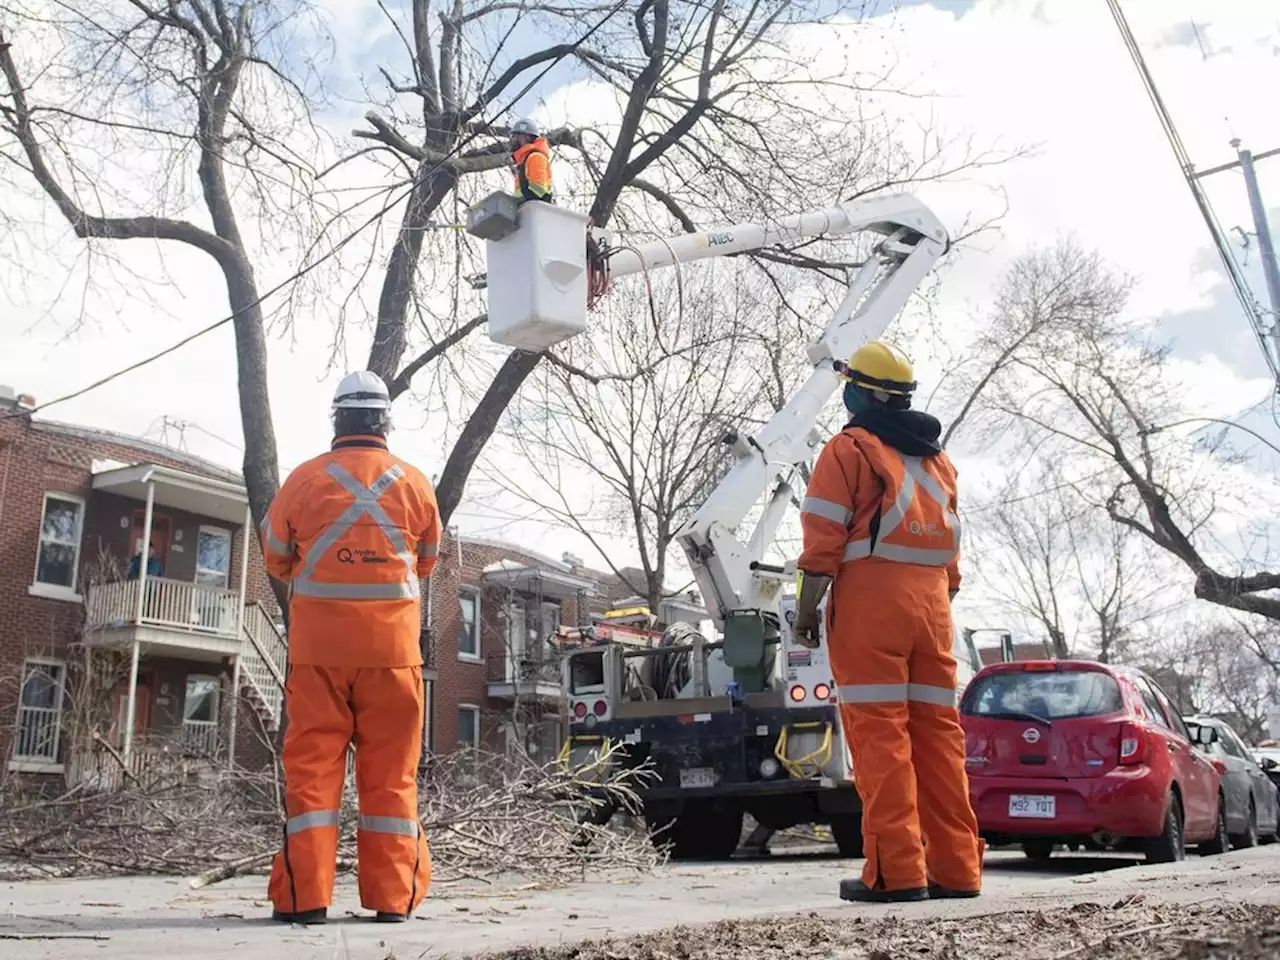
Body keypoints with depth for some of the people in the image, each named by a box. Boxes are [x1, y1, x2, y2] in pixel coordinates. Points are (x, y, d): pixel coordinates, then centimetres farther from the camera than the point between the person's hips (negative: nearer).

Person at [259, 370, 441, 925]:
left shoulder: (305, 479, -2)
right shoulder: (416, 484, 1)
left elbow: (276, 560, 12)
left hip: (318, 647, -1)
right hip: (392, 647, 1)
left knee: (311, 767, 5)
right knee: (391, 773, 6)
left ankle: (304, 895, 5)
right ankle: (393, 895, 8)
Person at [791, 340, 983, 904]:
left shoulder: (849, 449, 0)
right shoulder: (937, 459, 21)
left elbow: (824, 541, -9)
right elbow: (951, 550, 18)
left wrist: (806, 609, -6)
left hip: (869, 597, -6)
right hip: (931, 602, 6)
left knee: (879, 732, -7)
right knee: (938, 731, 6)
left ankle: (896, 870, -9)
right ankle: (955, 869, 7)